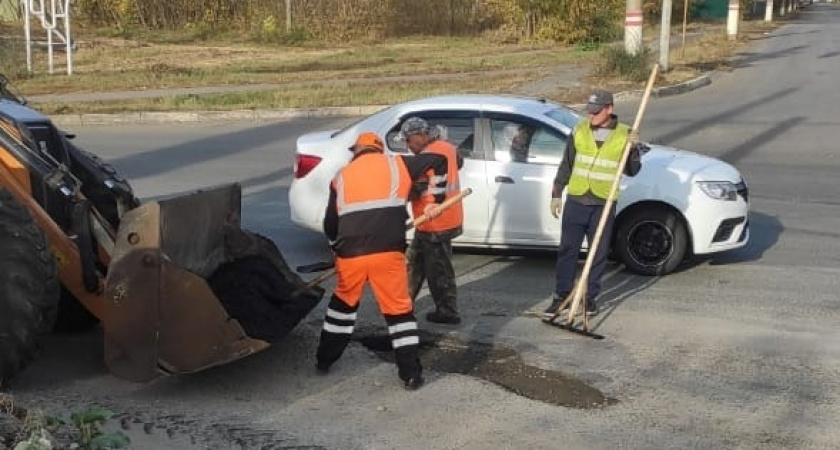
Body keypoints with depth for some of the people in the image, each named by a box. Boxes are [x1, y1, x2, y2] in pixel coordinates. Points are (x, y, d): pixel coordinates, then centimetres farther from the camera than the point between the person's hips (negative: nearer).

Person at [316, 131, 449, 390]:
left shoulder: (341, 177, 18)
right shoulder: (395, 165, 13)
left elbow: (330, 225, 19)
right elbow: (438, 161, 12)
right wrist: (436, 201, 19)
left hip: (351, 255, 2)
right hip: (388, 253, -2)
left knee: (344, 302, 24)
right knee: (399, 309, 8)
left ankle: (324, 360, 33)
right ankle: (411, 373, 5)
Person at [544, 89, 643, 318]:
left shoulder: (624, 135, -2)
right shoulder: (580, 131, 2)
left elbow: (632, 171, 3)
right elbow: (566, 166, 9)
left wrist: (633, 149, -14)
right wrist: (556, 194, 7)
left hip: (603, 204, -1)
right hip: (576, 199, 1)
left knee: (599, 252, 6)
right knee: (567, 249, 4)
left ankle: (590, 297, 19)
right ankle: (561, 295, 13)